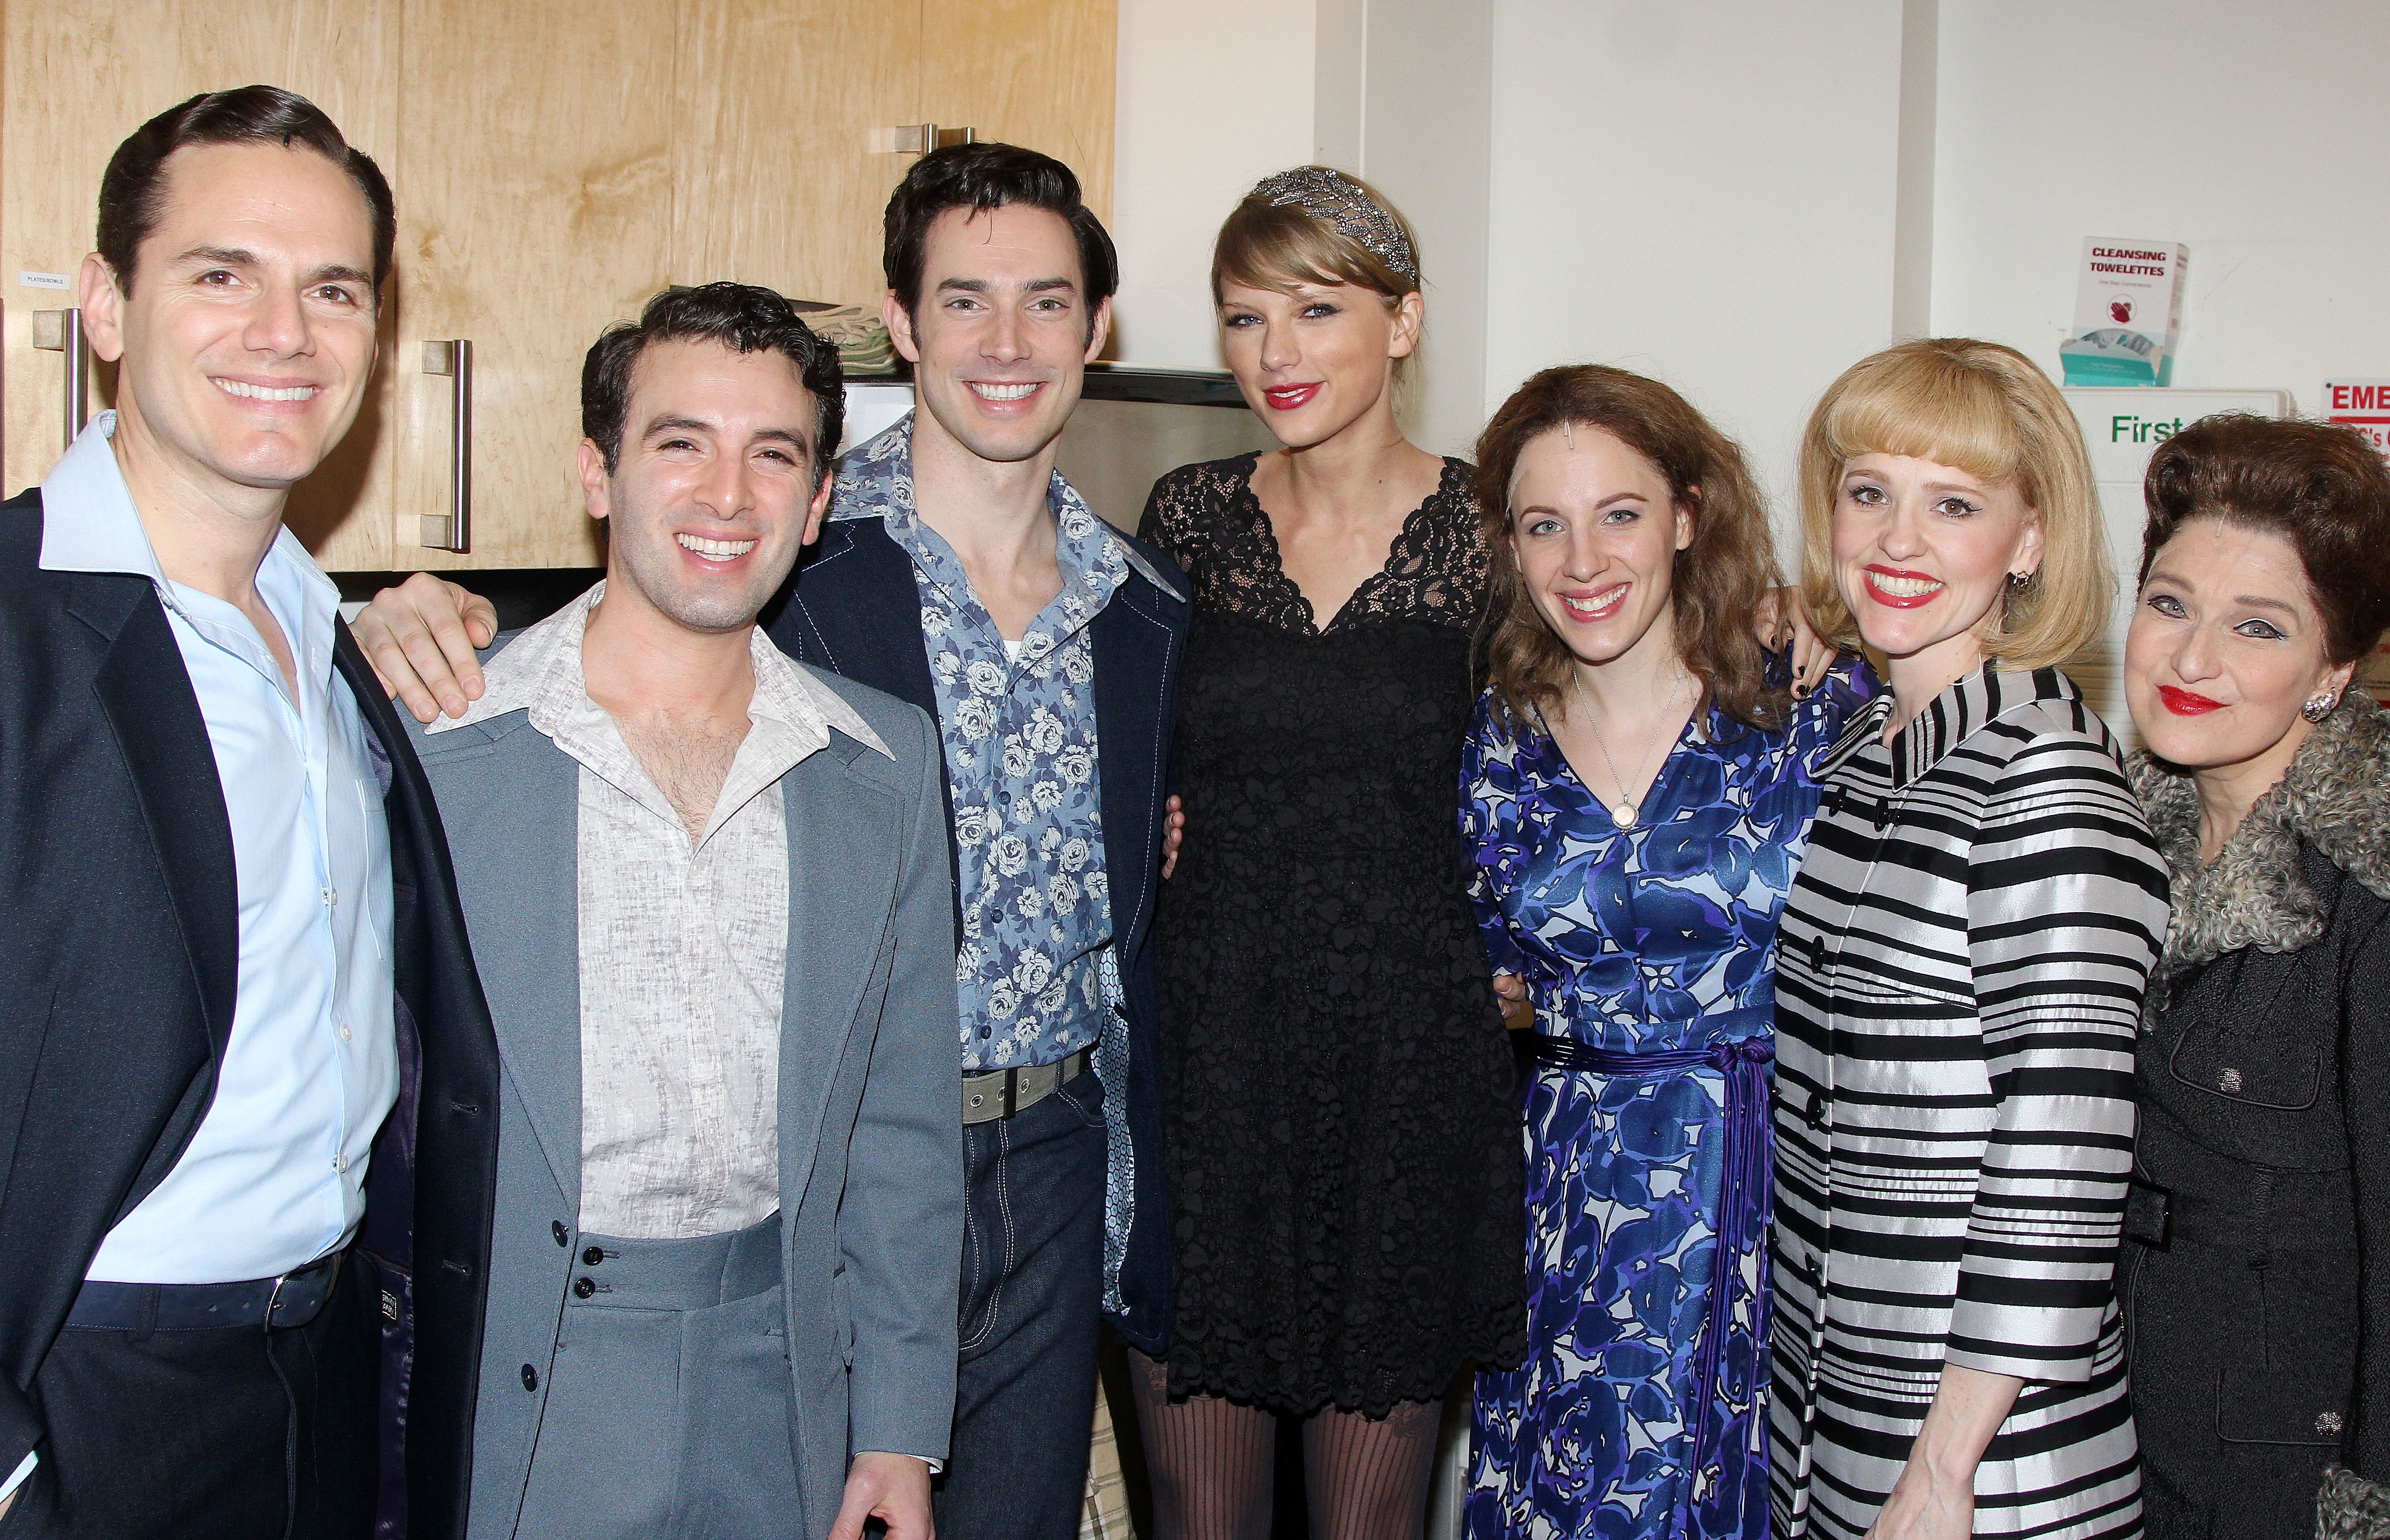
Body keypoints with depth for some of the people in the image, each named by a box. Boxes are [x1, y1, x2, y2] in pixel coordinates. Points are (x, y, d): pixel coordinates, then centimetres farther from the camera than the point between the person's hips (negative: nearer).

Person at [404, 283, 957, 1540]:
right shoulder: (429, 739, -6)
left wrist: (899, 1433, 5)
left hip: (779, 1386, 3)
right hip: (509, 1396, -2)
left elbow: (902, 1127, 6)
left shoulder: (888, 764, 3)